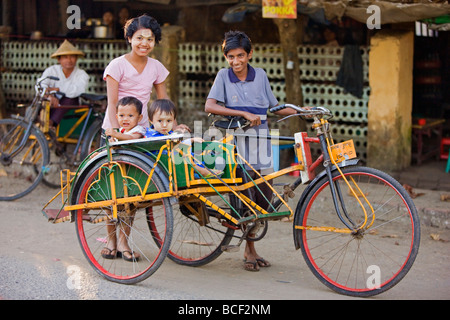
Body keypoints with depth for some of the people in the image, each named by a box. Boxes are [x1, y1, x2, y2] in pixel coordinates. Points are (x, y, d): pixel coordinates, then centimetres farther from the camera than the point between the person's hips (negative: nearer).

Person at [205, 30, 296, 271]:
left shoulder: (260, 75, 8)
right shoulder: (224, 76, -1)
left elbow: (274, 107, 19)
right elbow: (209, 106, -14)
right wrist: (244, 114, -20)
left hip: (260, 138, 3)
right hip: (237, 140, -3)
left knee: (264, 196, 2)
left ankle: (250, 248, 19)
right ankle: (249, 251, 8)